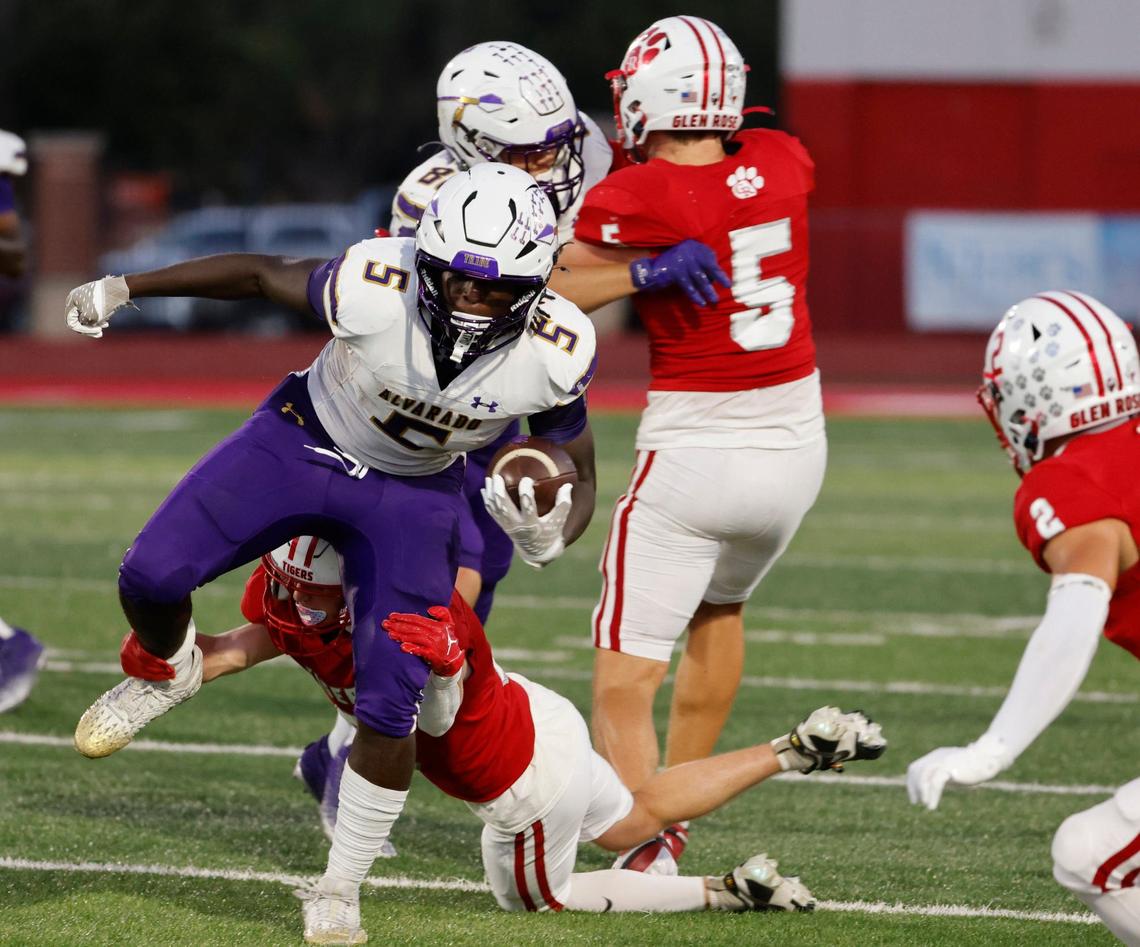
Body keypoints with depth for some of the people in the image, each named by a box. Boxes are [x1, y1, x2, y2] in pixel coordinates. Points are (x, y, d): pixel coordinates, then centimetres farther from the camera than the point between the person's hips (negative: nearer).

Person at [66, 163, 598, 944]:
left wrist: (549, 536, -34)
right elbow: (261, 274, -13)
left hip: (415, 493, 0)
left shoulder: (555, 353, -27)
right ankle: (166, 673, 24)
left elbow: (578, 480, -10)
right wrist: (123, 288, -5)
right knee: (152, 577, -14)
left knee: (392, 708, -10)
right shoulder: (374, 288, -33)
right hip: (302, 441, 0)